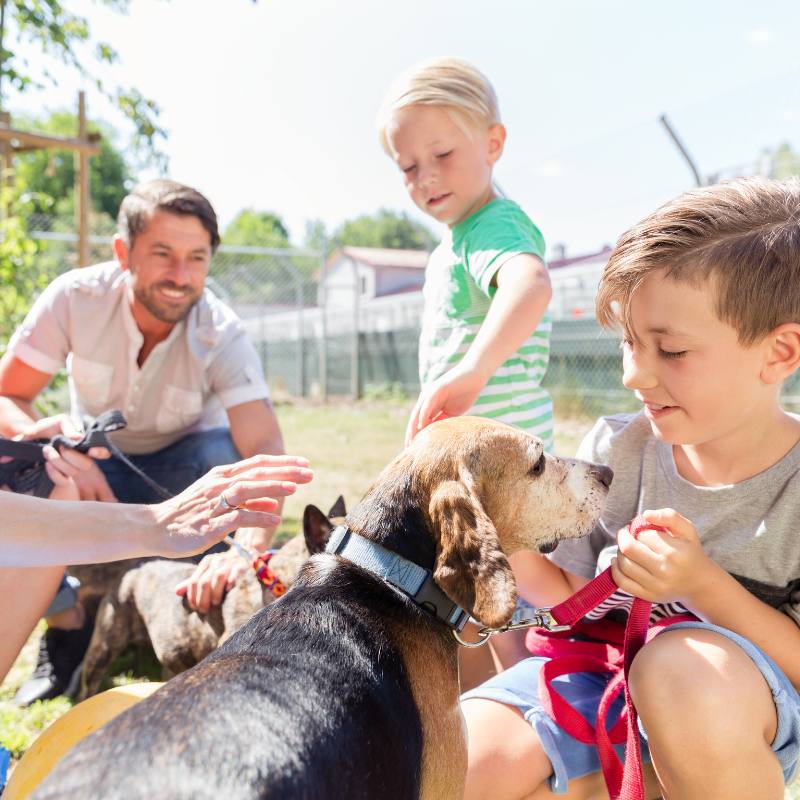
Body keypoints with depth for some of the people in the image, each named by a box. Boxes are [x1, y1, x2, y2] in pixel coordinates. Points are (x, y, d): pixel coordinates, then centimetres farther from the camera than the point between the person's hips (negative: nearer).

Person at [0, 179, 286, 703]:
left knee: (229, 455, -34)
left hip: (180, 471, -1)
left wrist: (247, 549, -54)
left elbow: (265, 449, -36)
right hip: (94, 465, 2)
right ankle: (69, 626, -3)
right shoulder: (76, 298, -22)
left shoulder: (222, 335, -26)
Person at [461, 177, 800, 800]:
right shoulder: (615, 448, -6)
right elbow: (569, 595, 0)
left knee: (682, 666, -39)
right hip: (595, 675, 4)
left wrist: (701, 583, -24)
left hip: (739, 718, -3)